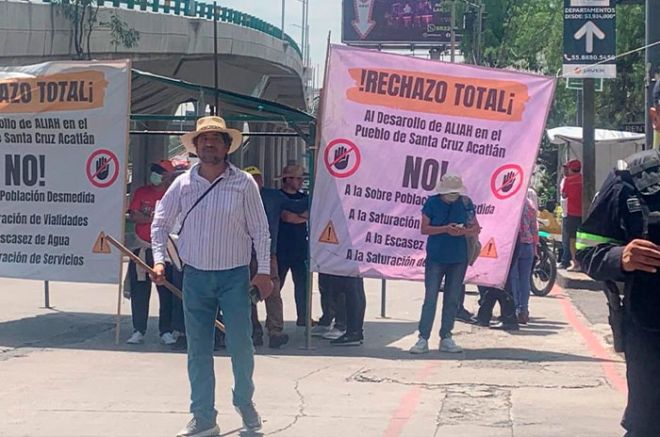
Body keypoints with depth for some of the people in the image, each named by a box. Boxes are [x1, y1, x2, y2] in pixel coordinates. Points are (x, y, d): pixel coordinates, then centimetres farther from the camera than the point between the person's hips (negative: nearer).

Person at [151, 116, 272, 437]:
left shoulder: (244, 183, -4)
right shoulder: (183, 184, 2)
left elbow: (260, 230, -1)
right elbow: (160, 223, 12)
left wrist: (263, 271, -4)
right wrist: (159, 260, 1)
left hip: (235, 277, -2)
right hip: (195, 277, 2)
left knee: (241, 346, 0)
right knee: (198, 350, 5)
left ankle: (244, 402, 26)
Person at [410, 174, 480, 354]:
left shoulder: (465, 203, 3)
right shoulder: (432, 202, -3)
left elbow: (476, 229, 7)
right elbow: (424, 228, -5)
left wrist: (463, 231, -14)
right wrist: (445, 229, -19)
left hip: (458, 259, 3)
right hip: (436, 257, -3)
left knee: (452, 300, 6)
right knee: (430, 299, -5)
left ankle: (446, 338, 14)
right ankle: (423, 338, -4)